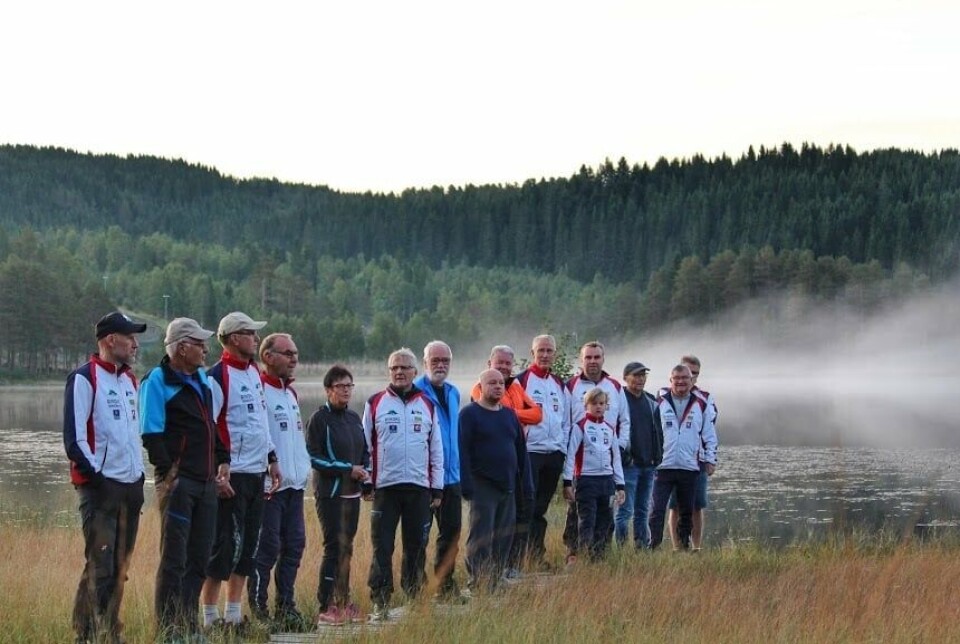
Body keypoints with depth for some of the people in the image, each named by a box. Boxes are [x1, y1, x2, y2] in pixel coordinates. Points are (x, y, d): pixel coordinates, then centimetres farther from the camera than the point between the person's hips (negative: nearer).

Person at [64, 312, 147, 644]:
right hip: (101, 486, -8)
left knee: (119, 566, 10)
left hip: (131, 484, 8)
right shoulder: (84, 379, -9)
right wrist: (93, 476, -14)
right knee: (100, 565, -11)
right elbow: (74, 438, -14)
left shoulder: (129, 379, 17)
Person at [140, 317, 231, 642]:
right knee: (174, 560, -4)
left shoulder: (202, 378, 17)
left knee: (199, 557, 10)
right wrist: (170, 474, -17)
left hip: (206, 482, 8)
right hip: (178, 481, -8)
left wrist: (222, 463, 14)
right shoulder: (157, 381, -8)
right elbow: (151, 434, -13)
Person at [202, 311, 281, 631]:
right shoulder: (219, 376, -12)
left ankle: (234, 613, 19)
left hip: (257, 473, 9)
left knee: (248, 546, 11)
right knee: (225, 546, -5)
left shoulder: (254, 372, 15)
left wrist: (271, 457, 20)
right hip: (231, 475, -9)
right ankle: (210, 617, 2)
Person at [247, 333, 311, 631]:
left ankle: (285, 606, 18)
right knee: (267, 549, -6)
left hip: (294, 483, 9)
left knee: (294, 545, 10)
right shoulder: (257, 390, -12)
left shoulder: (290, 392, 18)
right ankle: (257, 609, 0)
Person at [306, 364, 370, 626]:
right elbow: (314, 457, -13)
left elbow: (365, 452, 23)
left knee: (346, 548, 11)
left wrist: (365, 475, 6)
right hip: (329, 493, -7)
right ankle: (325, 607, -7)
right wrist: (348, 469, -15)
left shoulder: (354, 418, 14)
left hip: (352, 493, 7)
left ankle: (343, 602, 18)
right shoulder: (320, 419, -8)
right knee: (334, 547, -10)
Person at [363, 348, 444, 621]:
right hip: (385, 487, -2)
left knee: (416, 547, 6)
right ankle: (380, 603, -2)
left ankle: (413, 597, 16)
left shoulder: (427, 405, 10)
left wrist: (437, 488, 8)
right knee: (382, 547, -5)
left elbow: (436, 449, 12)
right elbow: (364, 445, 5)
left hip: (420, 487, 2)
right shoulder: (375, 404, 4)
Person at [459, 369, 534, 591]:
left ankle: (494, 586, 11)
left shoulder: (509, 415, 17)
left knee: (503, 539, 5)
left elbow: (521, 450, 20)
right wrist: (466, 485, -18)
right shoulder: (470, 414, -3)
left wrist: (527, 484, 14)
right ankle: (478, 588, -9)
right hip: (483, 487, -6)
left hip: (508, 487, 7)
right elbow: (462, 450, -10)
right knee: (481, 538, -9)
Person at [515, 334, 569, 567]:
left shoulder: (560, 384, 16)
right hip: (529, 451, -5)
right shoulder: (521, 381, -3)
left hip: (555, 452, 5)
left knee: (541, 506, 9)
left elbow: (566, 421, 20)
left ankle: (537, 551, 13)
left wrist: (563, 449, 11)